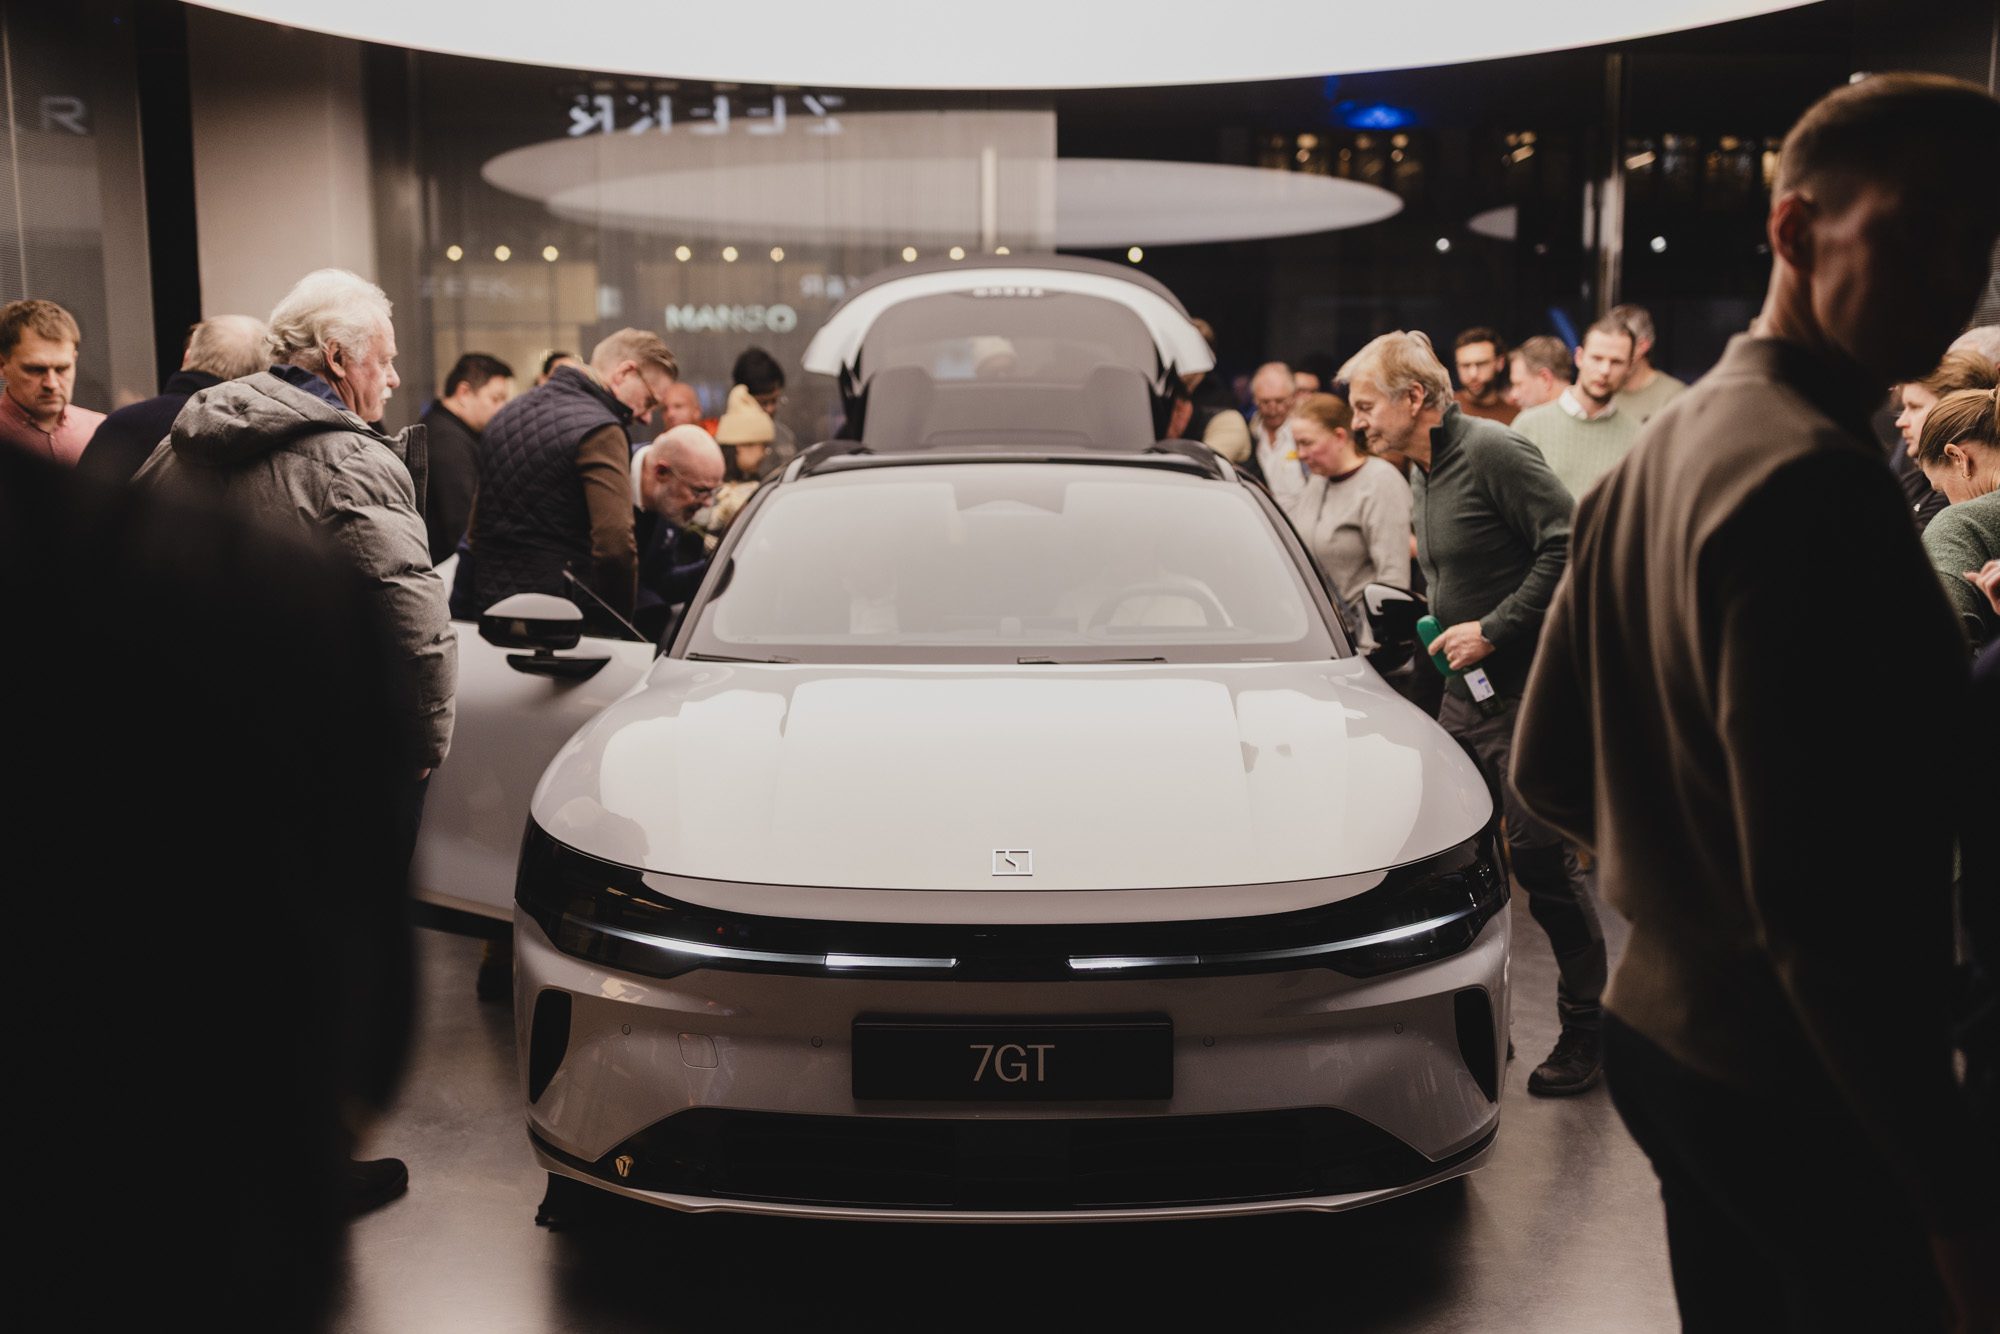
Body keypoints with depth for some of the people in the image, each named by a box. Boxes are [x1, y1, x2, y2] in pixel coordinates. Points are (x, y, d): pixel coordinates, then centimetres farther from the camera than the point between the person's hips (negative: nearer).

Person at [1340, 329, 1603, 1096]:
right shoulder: (1421, 473, 13)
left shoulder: (1492, 452, -15)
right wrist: (1444, 630, 11)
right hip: (1466, 693, 9)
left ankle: (1585, 1031, 12)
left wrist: (1491, 630, -21)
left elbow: (1570, 546, -21)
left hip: (1528, 691, -9)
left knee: (1542, 858, -4)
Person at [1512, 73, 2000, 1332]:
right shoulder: (1815, 477, -21)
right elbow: (1819, 896, -26)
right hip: (1803, 1086, -9)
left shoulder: (1661, 450, 9)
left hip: (1664, 1028, 9)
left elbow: (1551, 766, 13)